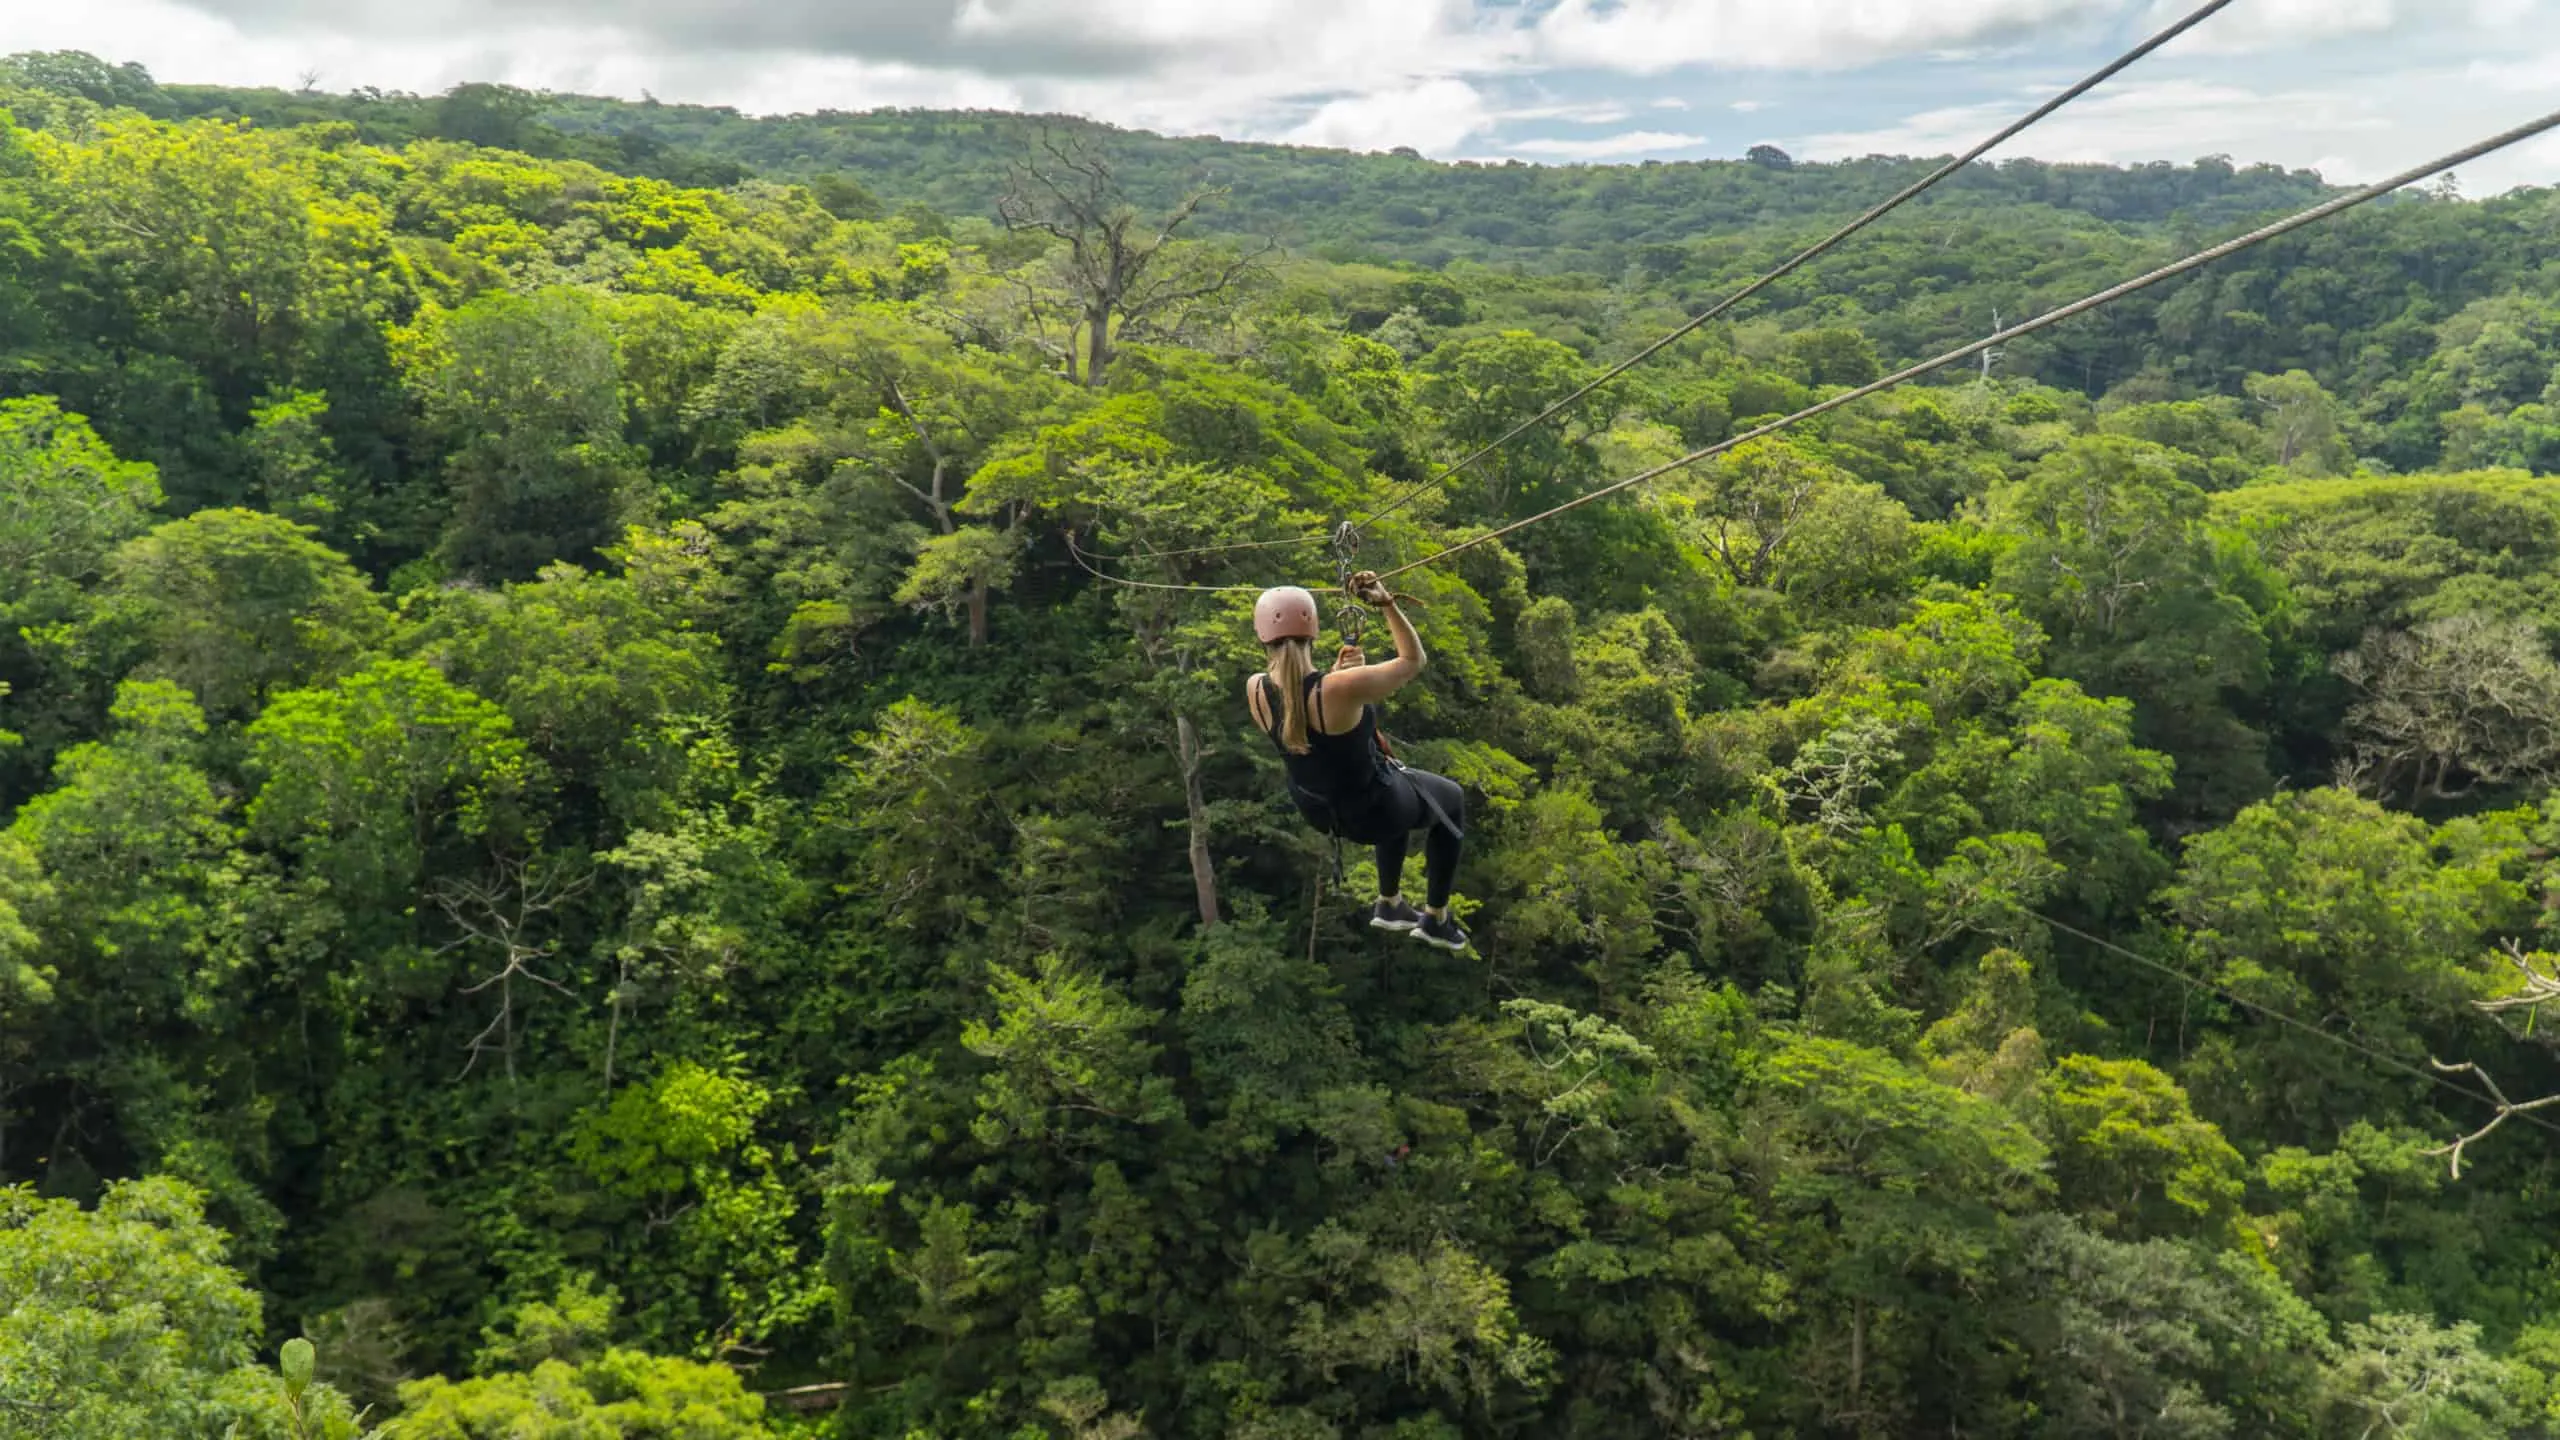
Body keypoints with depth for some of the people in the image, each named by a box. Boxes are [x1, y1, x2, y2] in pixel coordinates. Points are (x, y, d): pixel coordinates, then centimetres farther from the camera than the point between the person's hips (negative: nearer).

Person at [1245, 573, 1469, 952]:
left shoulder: (1255, 690, -19)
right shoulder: (1343, 688, -37)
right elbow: (1414, 660, -21)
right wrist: (1387, 603, -22)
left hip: (1314, 806, 6)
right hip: (1370, 811, -6)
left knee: (1402, 783, 38)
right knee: (1450, 798, 27)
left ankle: (1389, 904, 48)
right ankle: (1437, 919, 36)